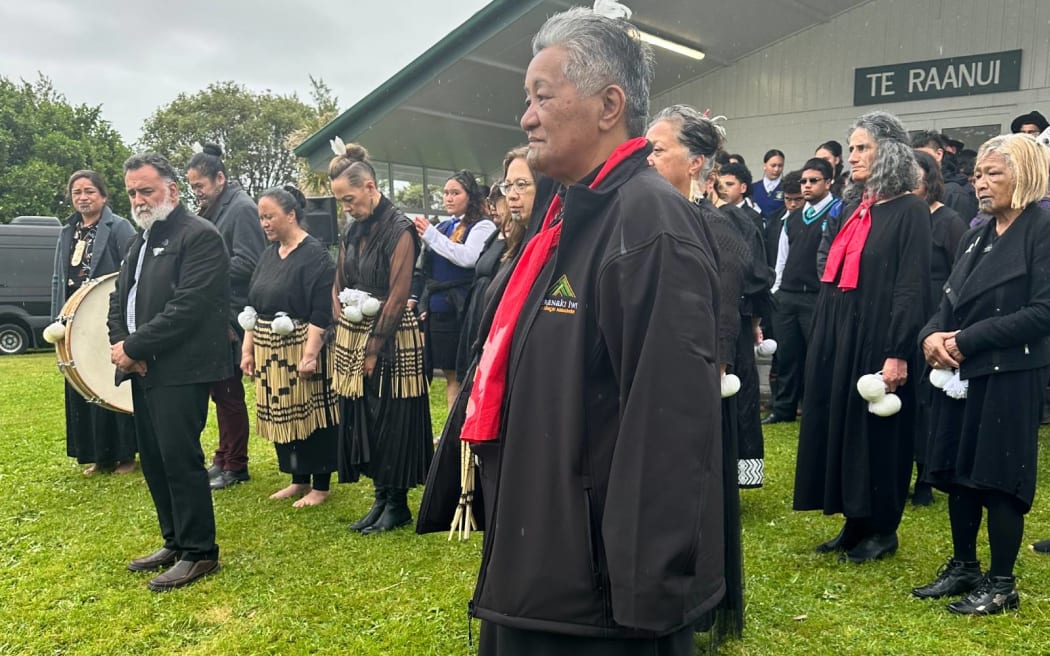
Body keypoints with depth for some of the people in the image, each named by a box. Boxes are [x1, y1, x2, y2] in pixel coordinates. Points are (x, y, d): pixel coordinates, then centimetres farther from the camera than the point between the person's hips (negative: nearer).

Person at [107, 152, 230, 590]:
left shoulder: (199, 236, -11)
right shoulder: (141, 241, 18)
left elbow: (187, 307, -19)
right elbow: (120, 297, 17)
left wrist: (133, 347, -15)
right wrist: (121, 344, -2)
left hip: (180, 370, -9)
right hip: (145, 369, 9)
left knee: (180, 458, -6)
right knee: (154, 459, 13)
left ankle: (199, 553, 6)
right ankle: (175, 543, 25)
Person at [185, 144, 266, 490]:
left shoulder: (242, 208, -11)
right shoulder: (212, 209, 16)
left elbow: (247, 263, -19)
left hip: (231, 316, -9)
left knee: (229, 391, -2)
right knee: (218, 389, 15)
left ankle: (236, 466, 9)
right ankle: (223, 458, 25)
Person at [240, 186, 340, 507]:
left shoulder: (314, 254, -11)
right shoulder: (269, 254, 12)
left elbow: (321, 312, -17)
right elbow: (254, 305, 15)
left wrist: (309, 355, -23)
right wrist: (247, 349, 9)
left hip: (301, 349, -7)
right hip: (270, 351, 8)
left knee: (309, 414, 1)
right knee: (281, 416, 12)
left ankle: (321, 486, 14)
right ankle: (299, 480, 26)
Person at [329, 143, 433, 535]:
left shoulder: (399, 230, -13)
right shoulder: (352, 231, 9)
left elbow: (397, 297, -16)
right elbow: (339, 285, 15)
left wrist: (374, 348, -14)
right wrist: (344, 324, -1)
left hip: (391, 340, -7)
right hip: (354, 339, 7)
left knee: (394, 421, 1)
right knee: (362, 419, 10)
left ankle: (397, 504, 14)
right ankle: (381, 498, 22)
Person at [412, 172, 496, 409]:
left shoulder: (482, 226, -3)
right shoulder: (443, 227, 16)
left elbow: (468, 258, -19)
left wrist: (431, 235, -15)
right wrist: (424, 303, 15)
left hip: (463, 311, -6)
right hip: (437, 311, 6)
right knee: (451, 376, 10)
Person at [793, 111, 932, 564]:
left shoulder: (909, 212, -9)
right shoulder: (856, 210, 13)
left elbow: (913, 287, -15)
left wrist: (898, 354, -20)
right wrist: (821, 339, 13)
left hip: (877, 339, -7)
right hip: (838, 335, 8)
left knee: (877, 433, 3)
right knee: (840, 426, 11)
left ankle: (882, 530, 19)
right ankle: (855, 523, 24)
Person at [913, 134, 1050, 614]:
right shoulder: (975, 238, 14)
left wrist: (967, 340, -18)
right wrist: (932, 335, -7)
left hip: (1010, 376, -7)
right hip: (961, 373, 7)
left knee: (998, 478, 1)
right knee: (957, 472, 11)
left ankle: (1001, 583, 16)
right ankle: (963, 567, 27)